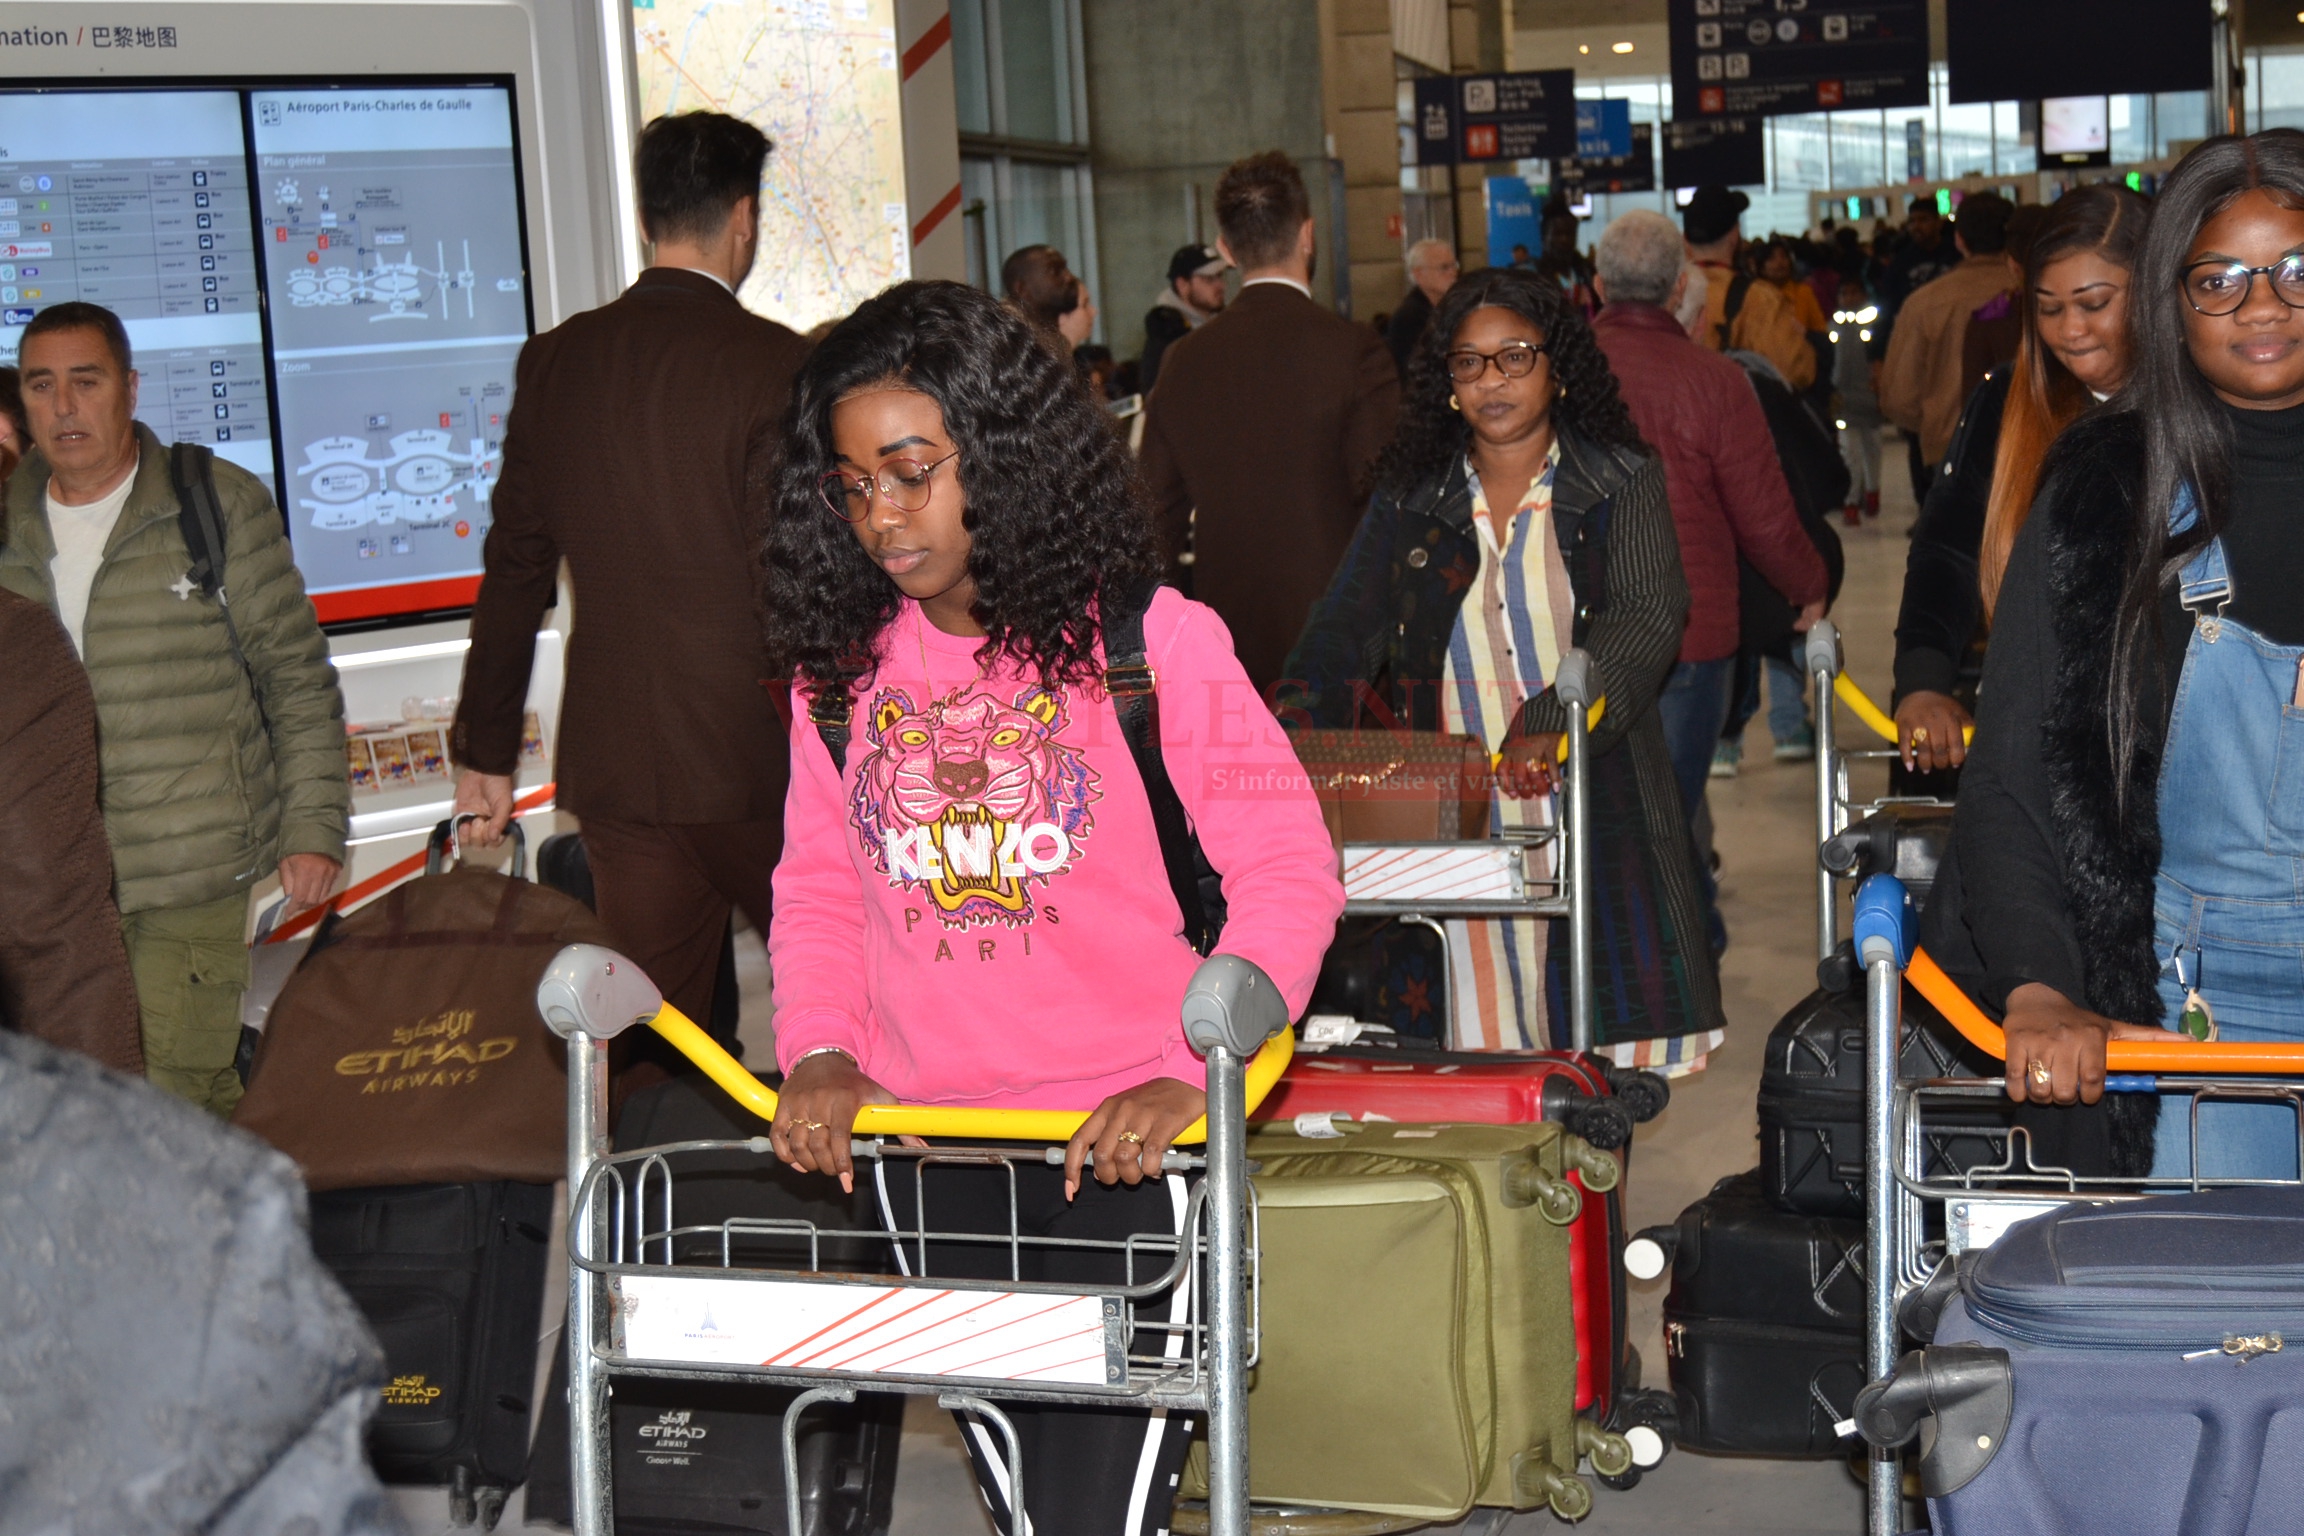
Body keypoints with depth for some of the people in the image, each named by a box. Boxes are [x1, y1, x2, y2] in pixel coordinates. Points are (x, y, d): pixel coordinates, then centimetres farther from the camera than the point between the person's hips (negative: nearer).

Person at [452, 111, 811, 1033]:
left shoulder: (554, 361, 5)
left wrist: (485, 747, 18)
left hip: (612, 766, 5)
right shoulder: (772, 365, -10)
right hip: (755, 760, -5)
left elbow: (516, 567, 11)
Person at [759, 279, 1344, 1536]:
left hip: (1120, 1139, -4)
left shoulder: (1150, 640, -9)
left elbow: (1289, 874, -9)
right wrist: (820, 1050, -5)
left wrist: (1189, 1072, -21)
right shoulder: (838, 660, 4)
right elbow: (818, 885, 13)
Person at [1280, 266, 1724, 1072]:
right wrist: (1295, 733, -16)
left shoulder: (1620, 482, 4)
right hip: (1453, 825, 2)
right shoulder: (1409, 499, 12)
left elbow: (1650, 615, -10)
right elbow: (1345, 633, 5)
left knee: (1603, 1053, -3)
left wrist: (1552, 721, -28)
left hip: (1594, 816, -2)